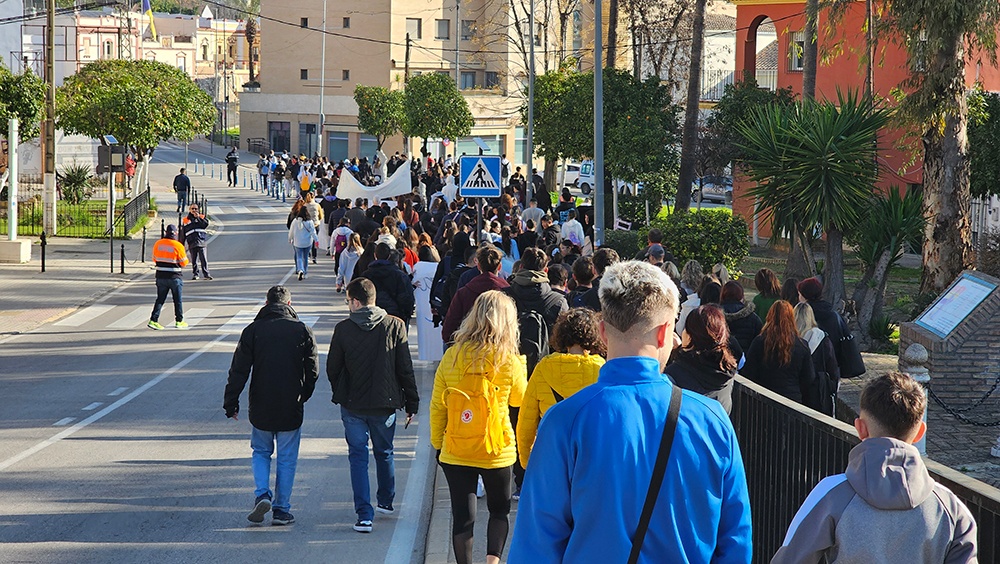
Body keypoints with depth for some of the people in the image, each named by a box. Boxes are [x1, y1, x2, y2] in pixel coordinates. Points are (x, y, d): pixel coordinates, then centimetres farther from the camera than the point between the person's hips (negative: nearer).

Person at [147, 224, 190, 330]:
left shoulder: (157, 244, -1)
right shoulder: (178, 246, -14)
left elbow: (155, 259, 10)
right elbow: (184, 263, -6)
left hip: (161, 276, 3)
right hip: (175, 277, -3)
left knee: (160, 299, 8)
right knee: (177, 300, 11)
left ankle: (153, 320, -2)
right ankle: (179, 321, 18)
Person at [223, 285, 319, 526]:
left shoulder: (252, 330, -3)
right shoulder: (302, 331, -3)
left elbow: (239, 370, -4)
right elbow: (313, 371, -1)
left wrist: (231, 402, 2)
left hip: (261, 408, 0)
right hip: (291, 408, 0)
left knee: (261, 452, 19)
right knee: (286, 459, 10)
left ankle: (262, 494, -3)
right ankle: (281, 510, 11)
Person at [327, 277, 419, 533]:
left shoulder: (343, 329, -9)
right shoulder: (395, 326, -7)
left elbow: (332, 368, -1)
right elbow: (405, 369, -5)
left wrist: (340, 394, 17)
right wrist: (411, 403, 4)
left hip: (352, 405, -2)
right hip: (384, 403, 2)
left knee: (358, 457, 5)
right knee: (384, 454, 21)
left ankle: (364, 515, -4)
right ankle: (386, 501, 39)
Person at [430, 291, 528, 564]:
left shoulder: (452, 356, -6)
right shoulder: (509, 361, -11)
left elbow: (437, 406, 0)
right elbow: (518, 399, 8)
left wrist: (437, 442, 12)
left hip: (455, 452, 1)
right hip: (496, 452, -1)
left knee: (462, 516, 9)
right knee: (499, 511, 17)